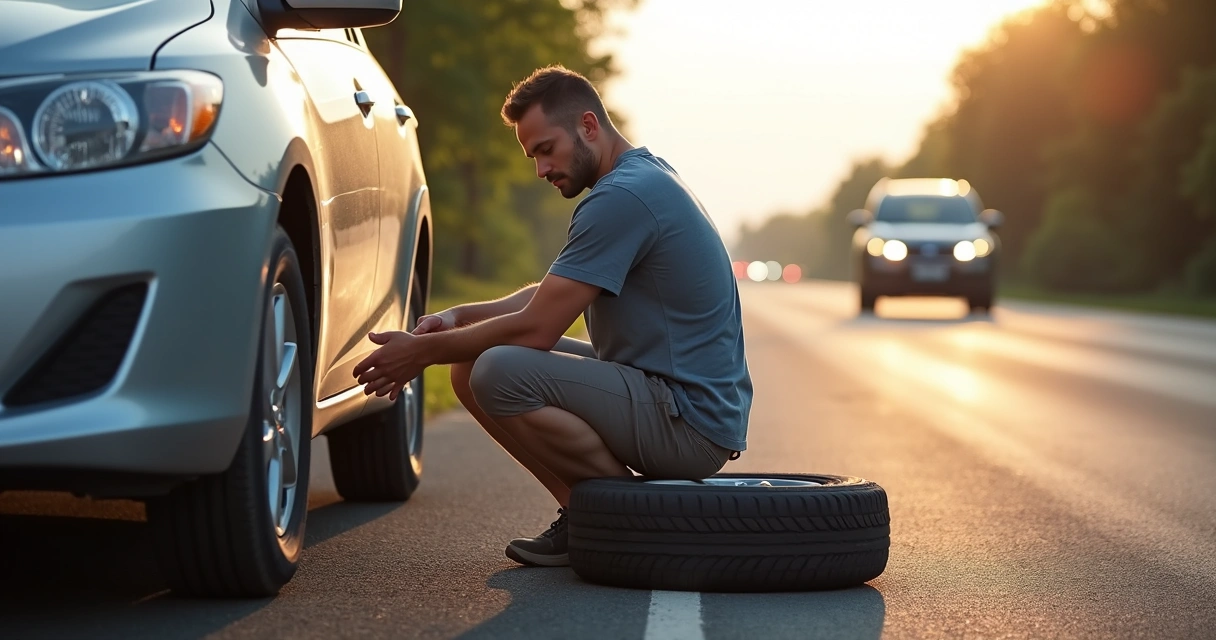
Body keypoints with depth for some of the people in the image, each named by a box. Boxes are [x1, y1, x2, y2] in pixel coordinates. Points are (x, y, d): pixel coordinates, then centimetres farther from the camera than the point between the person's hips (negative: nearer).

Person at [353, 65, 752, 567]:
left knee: (500, 372, -27)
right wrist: (458, 317, 6)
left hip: (690, 423, -10)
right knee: (469, 366, 8)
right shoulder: (643, 178, 14)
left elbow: (536, 328, -19)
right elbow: (553, 296, 22)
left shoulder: (623, 196, -18)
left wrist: (424, 350, -7)